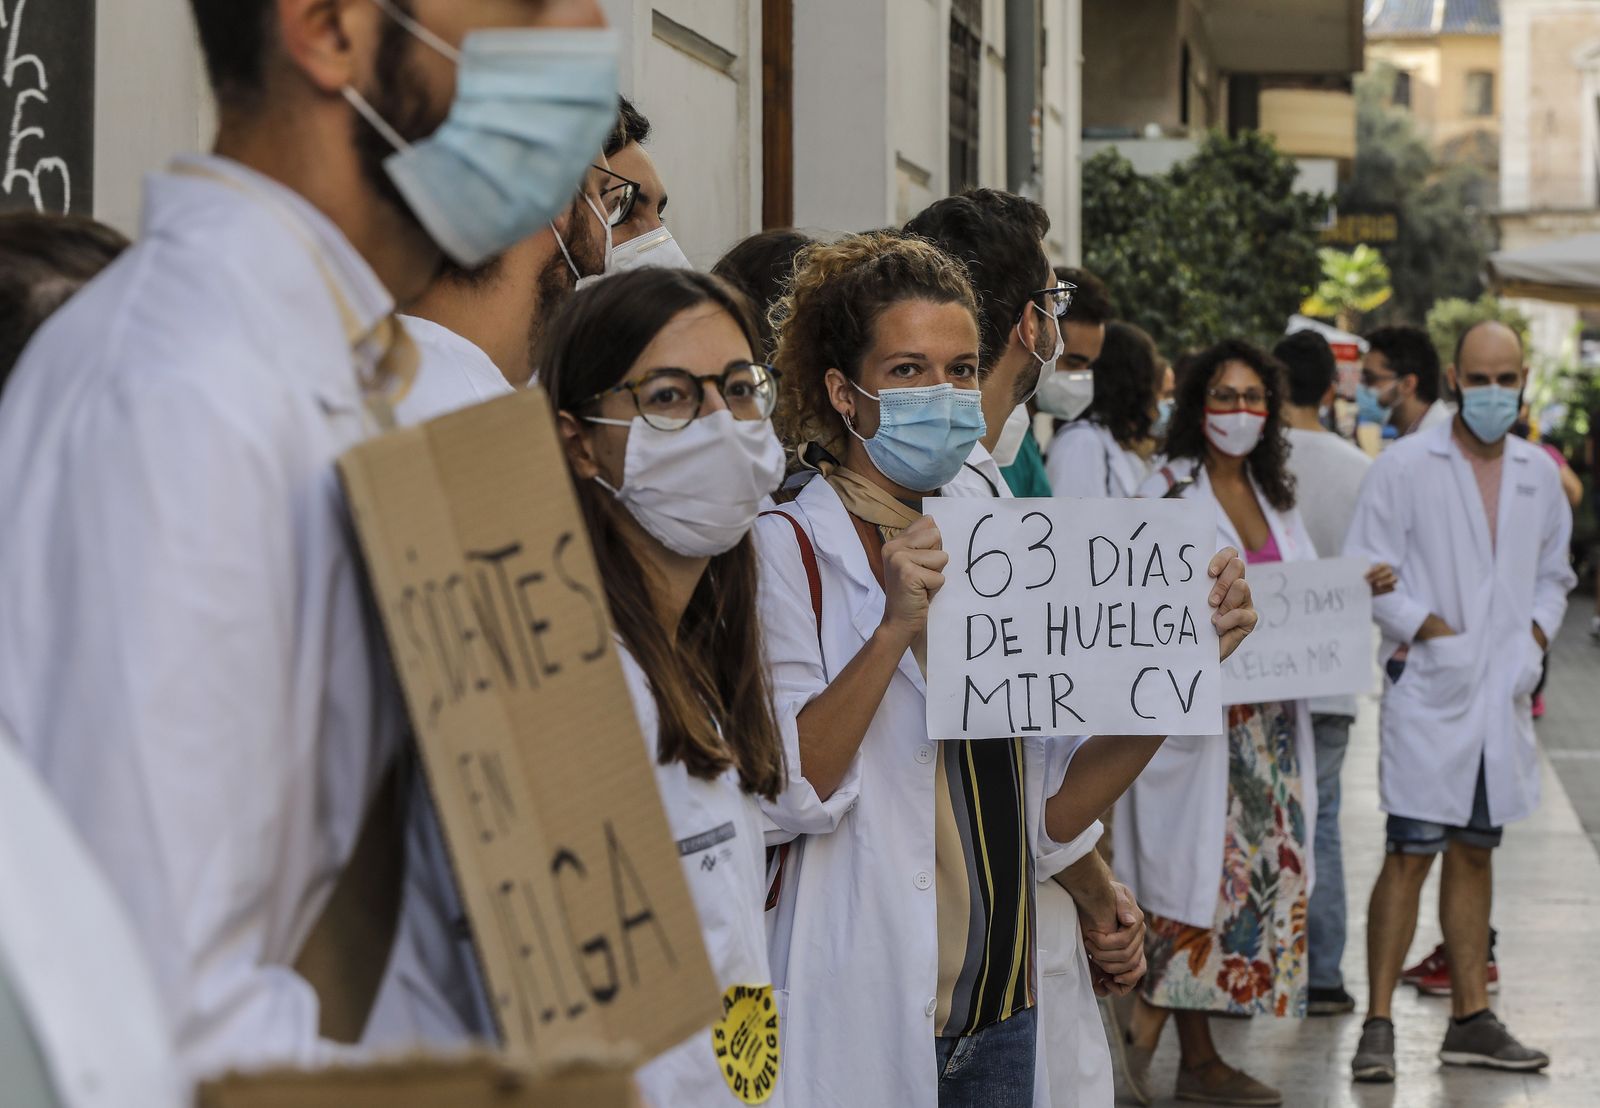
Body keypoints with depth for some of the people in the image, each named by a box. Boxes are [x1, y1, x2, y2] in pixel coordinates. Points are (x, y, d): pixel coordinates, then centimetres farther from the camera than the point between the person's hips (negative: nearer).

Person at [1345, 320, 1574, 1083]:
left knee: (1475, 854, 13)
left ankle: (1470, 1020, 19)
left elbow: (1553, 571, 21)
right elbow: (1366, 570, -7)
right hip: (1429, 690, -5)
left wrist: (1535, 635, 4)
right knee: (1409, 856, -7)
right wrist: (1434, 631, -15)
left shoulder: (1538, 473, 10)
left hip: (1503, 695, 5)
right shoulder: (1406, 467, -6)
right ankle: (1379, 1025, -4)